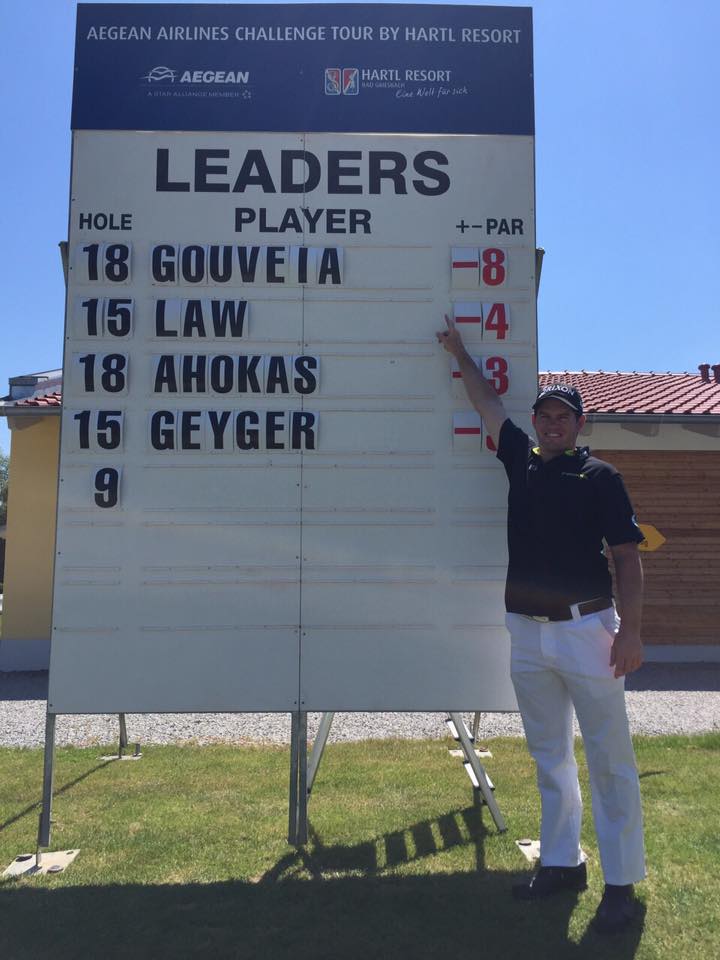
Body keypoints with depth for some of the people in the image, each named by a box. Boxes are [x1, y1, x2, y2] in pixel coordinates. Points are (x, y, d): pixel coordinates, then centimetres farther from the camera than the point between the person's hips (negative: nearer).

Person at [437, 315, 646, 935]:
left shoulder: (600, 477, -2)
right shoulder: (521, 460, 10)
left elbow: (627, 556, -5)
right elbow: (488, 403, 20)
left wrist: (630, 629, -12)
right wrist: (459, 352, 28)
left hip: (587, 629, -5)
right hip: (527, 632, 5)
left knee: (609, 759, 2)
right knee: (550, 756, 14)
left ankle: (622, 883, 14)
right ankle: (562, 863, 28)